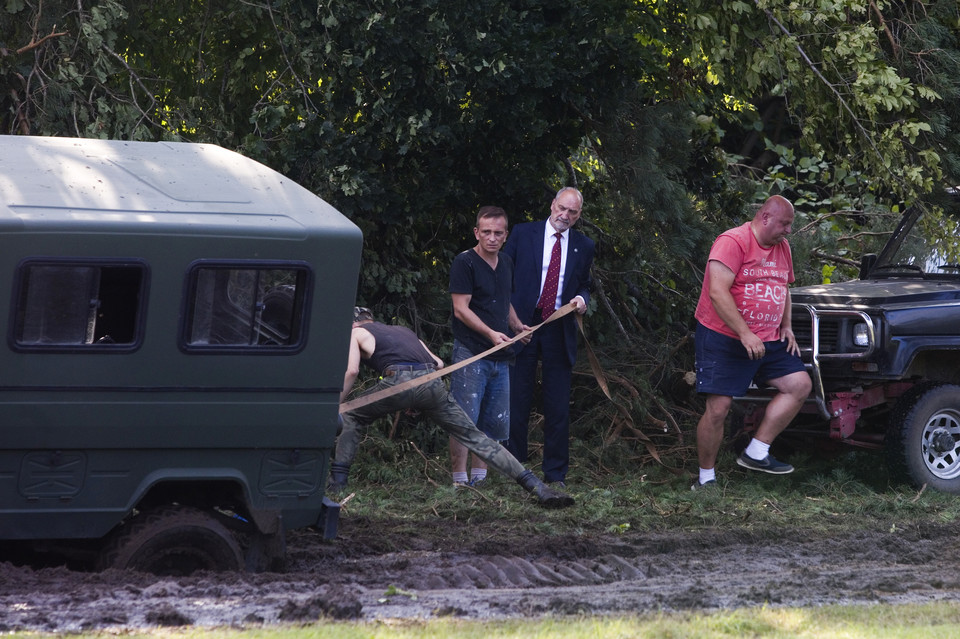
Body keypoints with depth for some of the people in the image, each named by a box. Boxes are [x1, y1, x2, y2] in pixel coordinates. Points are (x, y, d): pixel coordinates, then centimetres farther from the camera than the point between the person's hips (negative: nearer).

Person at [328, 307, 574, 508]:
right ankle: (537, 487, -4)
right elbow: (438, 362, 31)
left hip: (398, 381, -4)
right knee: (474, 437, 6)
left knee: (351, 418, 22)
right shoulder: (404, 331, 39)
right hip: (431, 380, 4)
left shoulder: (355, 333, 24)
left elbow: (351, 370, 7)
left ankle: (337, 482, 13)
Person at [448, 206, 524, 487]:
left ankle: (479, 476, 17)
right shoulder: (464, 263, -8)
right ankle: (459, 480, -7)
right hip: (470, 352, -8)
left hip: (500, 355, 8)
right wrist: (490, 333, -23)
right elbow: (461, 309, -13)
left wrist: (519, 326, 15)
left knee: (496, 422, 9)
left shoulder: (506, 264, 15)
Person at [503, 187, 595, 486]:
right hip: (522, 325, -2)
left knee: (558, 406, 2)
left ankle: (555, 475, 9)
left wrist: (582, 299, -4)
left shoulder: (583, 246, 10)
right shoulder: (523, 234, 3)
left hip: (560, 331, 2)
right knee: (517, 403, 1)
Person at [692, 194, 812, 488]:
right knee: (718, 407, -10)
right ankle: (706, 478, 3)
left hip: (768, 342, 8)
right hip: (723, 339, -8)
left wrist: (786, 326, 13)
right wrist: (745, 334, -27)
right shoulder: (733, 242, -15)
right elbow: (718, 293, -24)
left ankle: (756, 453, 0)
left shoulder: (781, 247, 12)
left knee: (800, 384, -3)